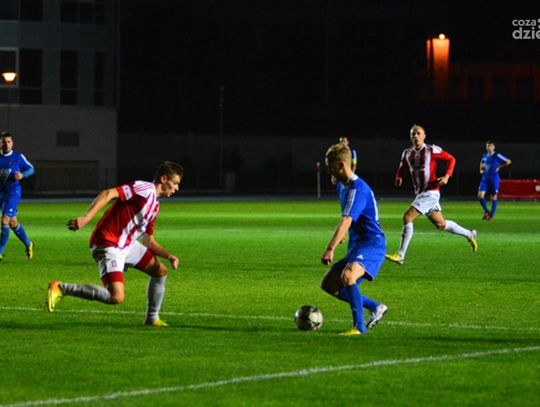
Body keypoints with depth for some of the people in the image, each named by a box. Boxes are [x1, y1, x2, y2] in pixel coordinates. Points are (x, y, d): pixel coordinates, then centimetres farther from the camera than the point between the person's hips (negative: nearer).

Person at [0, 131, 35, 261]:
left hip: (13, 192, -4)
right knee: (12, 222, 12)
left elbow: (31, 169, 6)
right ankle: (28, 244, 34)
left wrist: (22, 175, -13)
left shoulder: (18, 157, -5)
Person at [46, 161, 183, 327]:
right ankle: (61, 288, -15)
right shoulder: (144, 189, -12)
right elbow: (108, 194, -22)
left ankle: (152, 319, 26)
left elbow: (148, 241, 25)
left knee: (160, 271, 16)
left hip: (126, 244, 10)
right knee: (116, 297, -23)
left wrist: (169, 256, 11)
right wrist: (86, 217, -32)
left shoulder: (154, 206, 19)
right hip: (108, 244, -10)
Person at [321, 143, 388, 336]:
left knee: (347, 276, -35)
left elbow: (346, 221, -31)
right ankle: (376, 307, 16)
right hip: (356, 245, 11)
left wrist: (330, 248, -39)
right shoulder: (342, 186, 12)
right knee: (328, 284, 8)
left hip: (372, 244, -11)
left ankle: (359, 326, -27)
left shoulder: (357, 188, -20)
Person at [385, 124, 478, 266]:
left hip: (430, 193, -8)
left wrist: (447, 176, -15)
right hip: (420, 194, 8)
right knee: (440, 224, 17)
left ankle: (400, 255, -14)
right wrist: (399, 178, -6)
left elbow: (451, 159, -1)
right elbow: (402, 169, 18)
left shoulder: (432, 150, -9)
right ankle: (469, 235, 37)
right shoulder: (407, 153, 8)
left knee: (407, 217, -17)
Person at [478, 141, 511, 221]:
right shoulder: (485, 155, 9)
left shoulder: (497, 156, -8)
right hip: (485, 178, 5)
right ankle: (486, 211, 10)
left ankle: (491, 215, 13)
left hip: (494, 179, -5)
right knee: (480, 195, -9)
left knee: (493, 197, 1)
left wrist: (499, 167, -6)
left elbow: (508, 162, -9)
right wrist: (481, 169, 16)